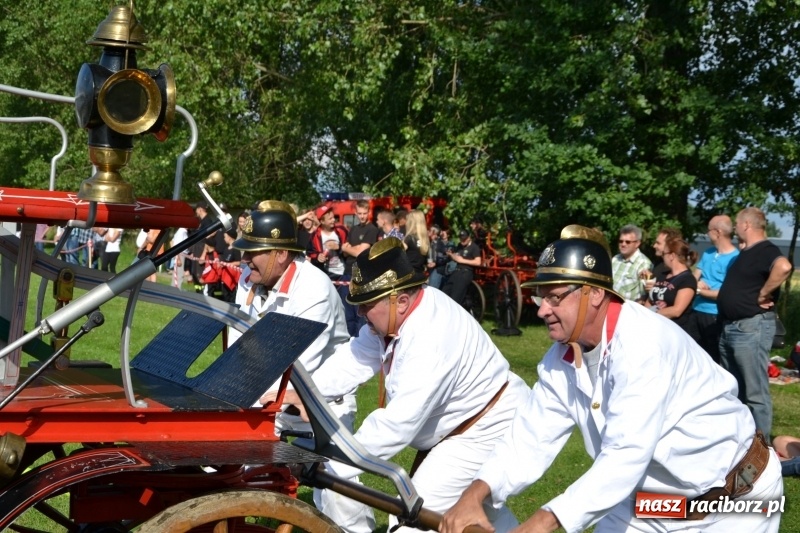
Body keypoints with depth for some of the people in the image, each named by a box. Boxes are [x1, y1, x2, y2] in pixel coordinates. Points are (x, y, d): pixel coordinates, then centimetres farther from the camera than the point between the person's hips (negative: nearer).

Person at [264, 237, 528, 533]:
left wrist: (333, 464, -32)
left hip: (487, 430, -10)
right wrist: (302, 393, -15)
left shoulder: (431, 342, -36)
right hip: (462, 424, 10)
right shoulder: (400, 312, -8)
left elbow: (397, 424, -37)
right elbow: (354, 358, -3)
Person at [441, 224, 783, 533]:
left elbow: (627, 456, -35)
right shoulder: (562, 359, -3)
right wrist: (474, 495, -22)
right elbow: (530, 439, -5)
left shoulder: (643, 343, -28)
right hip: (649, 501, 7)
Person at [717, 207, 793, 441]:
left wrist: (763, 294, -26)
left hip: (751, 327, -11)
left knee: (755, 392, -6)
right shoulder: (745, 253, 16)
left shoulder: (765, 251, -15)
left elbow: (784, 267, -36)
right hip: (729, 327, 11)